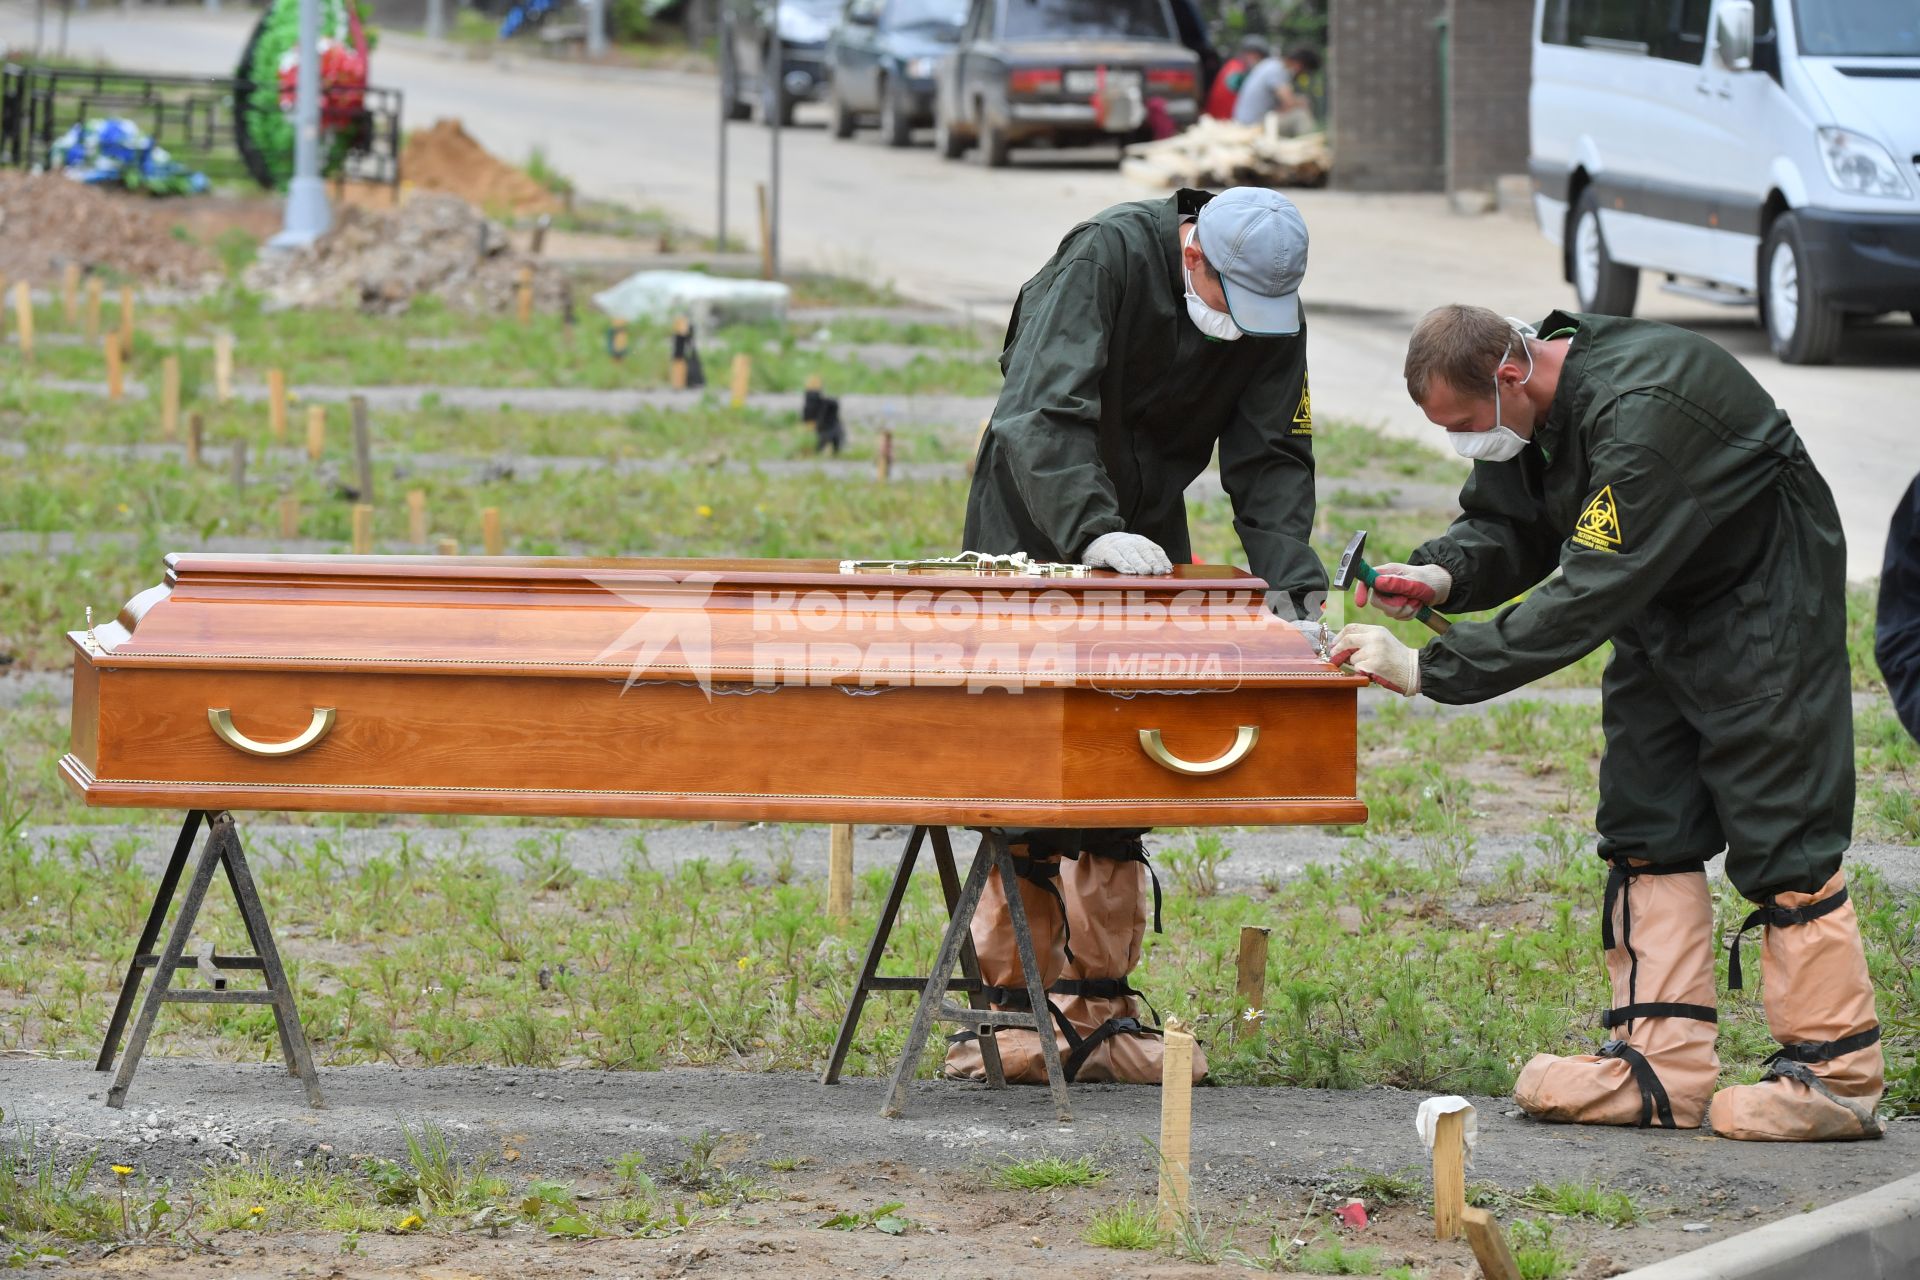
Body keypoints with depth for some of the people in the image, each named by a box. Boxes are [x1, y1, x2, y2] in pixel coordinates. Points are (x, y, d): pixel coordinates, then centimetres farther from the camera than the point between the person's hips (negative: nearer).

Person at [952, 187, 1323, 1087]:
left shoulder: (1272, 317, -7)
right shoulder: (1106, 259, -24)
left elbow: (1271, 462, -5)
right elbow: (1043, 412, -32)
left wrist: (1293, 586, -20)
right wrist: (1094, 533, -45)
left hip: (1147, 546, 6)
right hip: (1035, 526, -6)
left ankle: (1099, 1012, 10)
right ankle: (1008, 1009, -7)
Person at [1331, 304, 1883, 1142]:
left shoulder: (1642, 412, -36)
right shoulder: (1525, 403, -8)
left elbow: (1586, 599, -38)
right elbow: (1507, 527, 6)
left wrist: (1427, 669, -37)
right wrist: (1443, 574, -18)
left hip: (1762, 607, -9)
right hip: (1660, 609, 9)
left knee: (1781, 840, -8)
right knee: (1647, 829, 4)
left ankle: (1834, 1073, -3)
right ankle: (1664, 1065, 5)